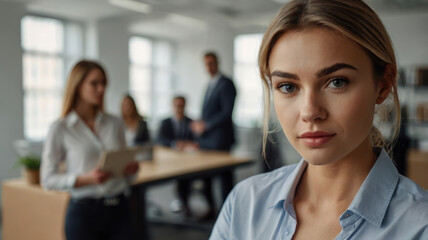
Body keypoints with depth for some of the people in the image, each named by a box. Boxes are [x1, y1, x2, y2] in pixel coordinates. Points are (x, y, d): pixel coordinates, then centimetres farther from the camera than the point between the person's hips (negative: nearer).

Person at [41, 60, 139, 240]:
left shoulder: (114, 123, 5)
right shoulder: (60, 129, -5)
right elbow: (48, 180, -4)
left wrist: (130, 169, -8)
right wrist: (86, 178, -19)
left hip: (119, 209, 3)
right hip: (84, 212, -3)